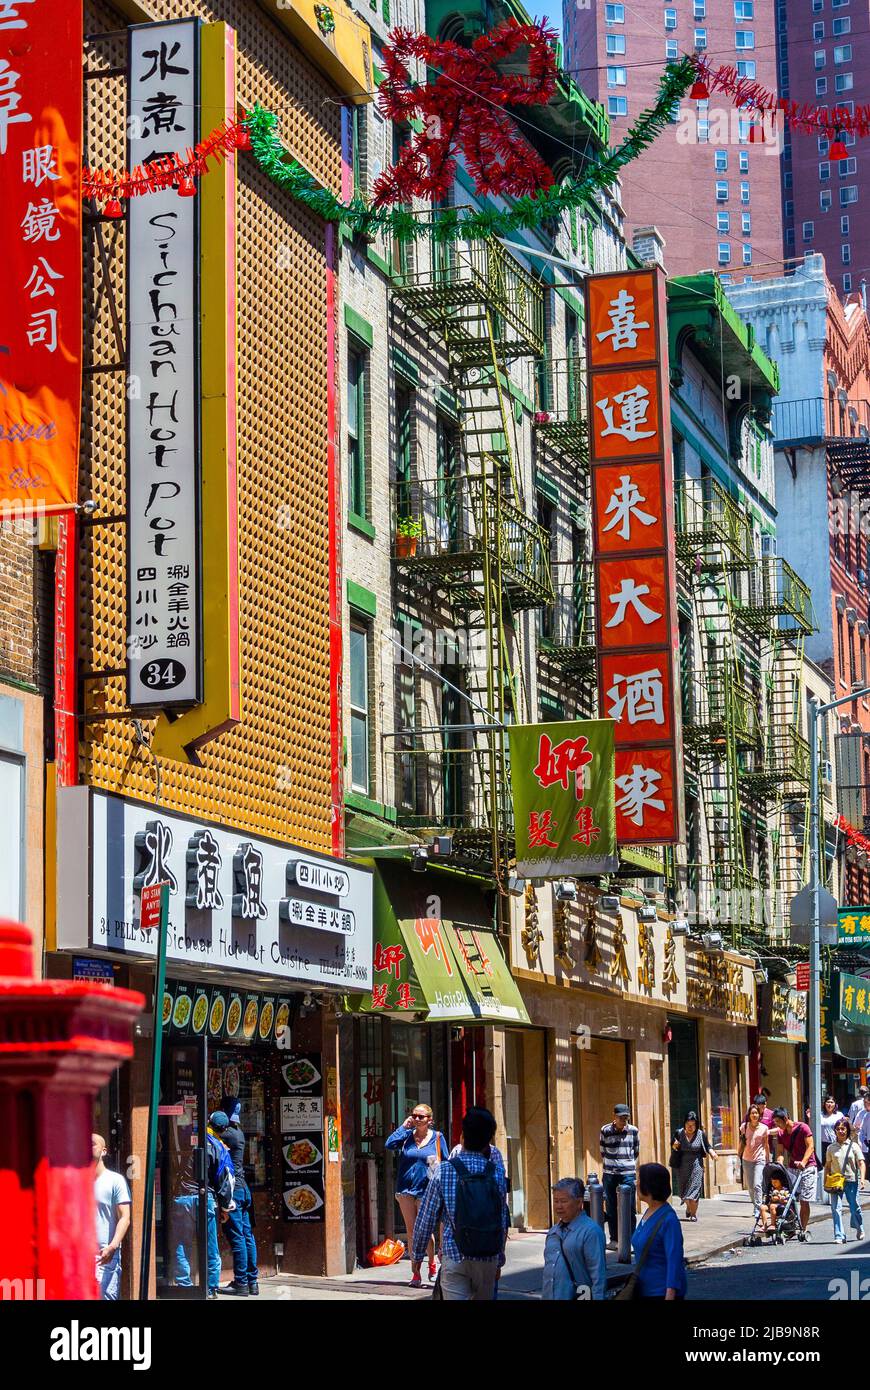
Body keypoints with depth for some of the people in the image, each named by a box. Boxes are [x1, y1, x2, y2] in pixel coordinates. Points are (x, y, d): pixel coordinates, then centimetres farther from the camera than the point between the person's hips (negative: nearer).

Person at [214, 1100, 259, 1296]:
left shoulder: (227, 1134, -13)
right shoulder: (239, 1133, 12)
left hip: (232, 1190, -9)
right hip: (243, 1188, 9)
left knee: (236, 1237, -7)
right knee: (247, 1236, 10)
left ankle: (240, 1282, -6)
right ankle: (252, 1281, 13)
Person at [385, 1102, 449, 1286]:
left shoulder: (437, 1137, 2)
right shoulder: (407, 1136, 6)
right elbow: (389, 1144, -10)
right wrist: (404, 1126, -7)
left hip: (426, 1190, -2)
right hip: (406, 1190, 3)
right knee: (411, 1231, 6)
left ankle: (432, 1266, 20)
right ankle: (416, 1272, 13)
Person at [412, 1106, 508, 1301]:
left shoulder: (444, 1170, -8)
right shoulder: (496, 1171, -1)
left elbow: (426, 1218, -4)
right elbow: (503, 1221, 5)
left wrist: (417, 1254, 10)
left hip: (455, 1258, -3)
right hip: (488, 1259, 3)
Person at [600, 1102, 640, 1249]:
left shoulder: (633, 1131, 3)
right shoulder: (605, 1131, 0)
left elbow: (636, 1152, 14)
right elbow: (602, 1152, 10)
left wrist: (631, 1165, 9)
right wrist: (610, 1165, 9)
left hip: (628, 1173, 0)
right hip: (610, 1174, 0)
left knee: (629, 1208, -3)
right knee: (611, 1207, 4)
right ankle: (613, 1239, 14)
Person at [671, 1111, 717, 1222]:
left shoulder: (701, 1134, -4)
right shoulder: (679, 1133, -2)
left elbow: (708, 1146, 5)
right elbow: (673, 1146, 10)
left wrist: (712, 1153, -14)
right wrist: (674, 1146, -13)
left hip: (696, 1166, -2)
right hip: (682, 1166, 2)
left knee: (694, 1190, -8)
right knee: (683, 1191, 11)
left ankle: (693, 1214, 3)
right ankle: (688, 1207, 39)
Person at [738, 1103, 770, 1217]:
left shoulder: (764, 1128, -1)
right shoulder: (744, 1126, 3)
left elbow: (766, 1145, 7)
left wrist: (768, 1160, 9)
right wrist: (739, 1156, 10)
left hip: (759, 1159, -3)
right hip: (747, 1159, 3)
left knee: (757, 1185, -15)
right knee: (750, 1186, 7)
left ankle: (757, 1209, -12)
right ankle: (755, 1205, 25)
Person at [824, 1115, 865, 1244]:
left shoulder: (853, 1146, 1)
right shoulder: (831, 1147, 7)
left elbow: (861, 1163, -4)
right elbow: (828, 1165, 13)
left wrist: (862, 1178, -17)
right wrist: (826, 1181, 8)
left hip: (851, 1180, -1)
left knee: (854, 1207, 6)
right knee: (836, 1209, -8)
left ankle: (859, 1229, 33)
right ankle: (839, 1236, -7)